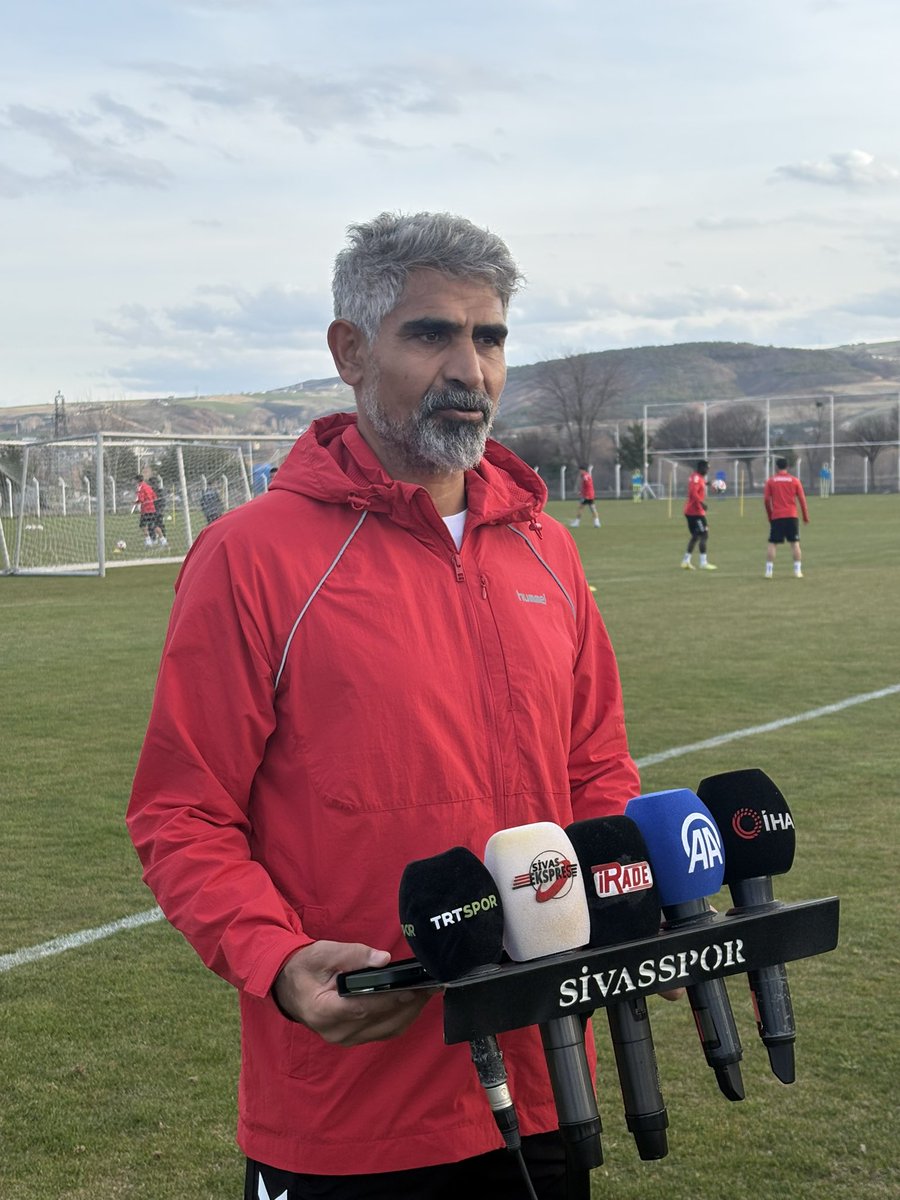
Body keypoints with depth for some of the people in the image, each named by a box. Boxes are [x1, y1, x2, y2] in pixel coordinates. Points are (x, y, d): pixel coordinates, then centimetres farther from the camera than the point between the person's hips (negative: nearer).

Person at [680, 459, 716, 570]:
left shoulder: (699, 477, 15)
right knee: (704, 535, -8)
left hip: (691, 511, 10)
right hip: (696, 512, -10)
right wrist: (701, 503, -30)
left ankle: (686, 561, 16)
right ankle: (704, 563, -8)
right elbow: (693, 492, -26)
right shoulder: (696, 478, -15)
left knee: (695, 536, 15)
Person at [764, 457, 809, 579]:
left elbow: (766, 500, -1)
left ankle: (769, 571, -1)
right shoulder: (794, 480, 5)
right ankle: (798, 571, 0)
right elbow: (802, 499, 3)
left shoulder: (770, 481, 3)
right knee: (795, 543, 6)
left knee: (772, 543, 5)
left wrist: (770, 516, 11)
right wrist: (806, 517, 11)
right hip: (792, 516, 0)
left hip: (776, 517, 0)